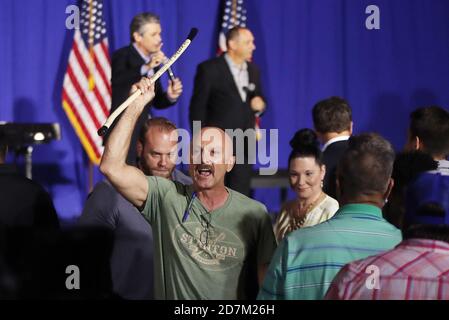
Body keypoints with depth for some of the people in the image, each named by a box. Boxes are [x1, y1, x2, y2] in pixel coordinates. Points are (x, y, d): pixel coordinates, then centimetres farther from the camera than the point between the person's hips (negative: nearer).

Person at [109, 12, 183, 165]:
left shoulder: (153, 62, 13)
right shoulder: (122, 56, -8)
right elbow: (117, 81, -31)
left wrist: (170, 96, -6)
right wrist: (145, 68, -42)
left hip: (144, 135, 7)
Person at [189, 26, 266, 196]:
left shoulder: (253, 70, 11)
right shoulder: (209, 69, -7)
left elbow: (258, 100, 21)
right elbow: (197, 108, -5)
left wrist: (259, 105, -3)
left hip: (244, 144, 5)